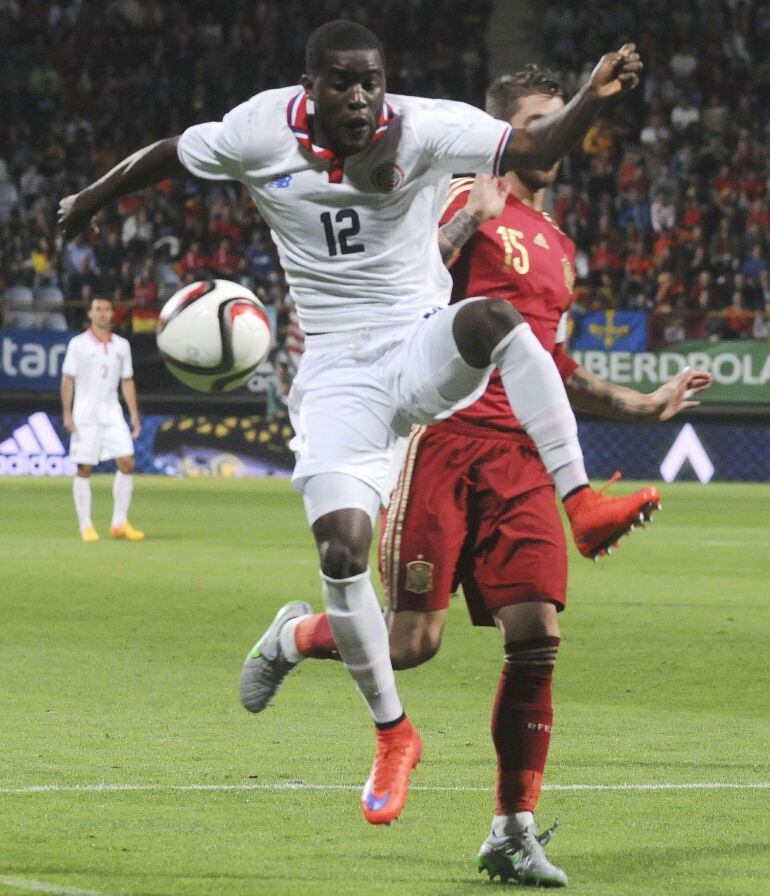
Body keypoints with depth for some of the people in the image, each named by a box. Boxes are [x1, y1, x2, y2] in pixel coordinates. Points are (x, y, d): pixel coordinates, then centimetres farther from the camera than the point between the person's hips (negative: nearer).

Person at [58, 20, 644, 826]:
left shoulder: (422, 130, -10)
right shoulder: (262, 134, -6)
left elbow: (534, 148, -19)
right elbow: (168, 157, 12)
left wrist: (593, 100, -38)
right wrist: (90, 201, 26)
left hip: (423, 352, -1)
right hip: (338, 375, 1)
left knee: (491, 316, -37)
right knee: (342, 551, -13)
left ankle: (579, 500, -34)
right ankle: (393, 735, 7)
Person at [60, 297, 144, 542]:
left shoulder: (121, 345, 9)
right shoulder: (78, 344, -2)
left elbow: (127, 382, 14)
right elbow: (67, 379, -3)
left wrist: (134, 414, 8)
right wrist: (67, 414, -11)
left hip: (112, 414, 4)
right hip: (85, 415, -4)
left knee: (127, 463, -6)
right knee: (84, 469, -3)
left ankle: (119, 523, 1)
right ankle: (86, 526, 3)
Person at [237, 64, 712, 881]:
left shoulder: (556, 247, 23)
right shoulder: (463, 202, 0)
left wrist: (649, 406, 28)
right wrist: (470, 221, -19)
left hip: (520, 456, 6)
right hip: (446, 437, -6)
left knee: (536, 633, -6)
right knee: (413, 639, -7)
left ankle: (513, 834, 2)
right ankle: (295, 636, 25)